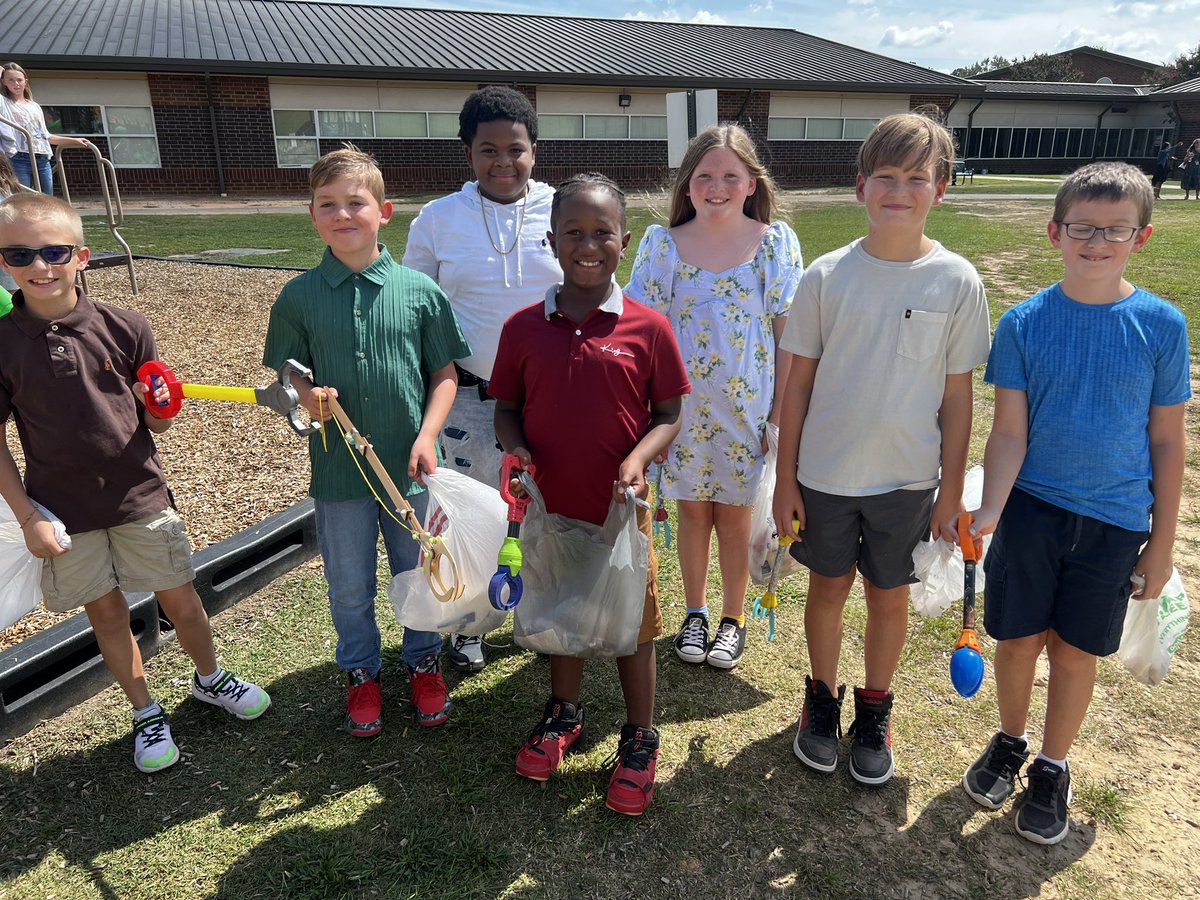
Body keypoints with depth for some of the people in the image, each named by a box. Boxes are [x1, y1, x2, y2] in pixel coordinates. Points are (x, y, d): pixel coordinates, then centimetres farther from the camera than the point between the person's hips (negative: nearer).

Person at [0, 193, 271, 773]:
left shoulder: (124, 328, -7)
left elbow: (156, 424, 0)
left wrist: (162, 405, -22)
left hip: (141, 499, 0)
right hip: (64, 513, 0)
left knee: (181, 602, 9)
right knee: (106, 614, 13)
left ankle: (209, 678, 37)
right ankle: (146, 714, 33)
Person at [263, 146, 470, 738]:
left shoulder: (419, 290, -5)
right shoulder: (298, 297, -3)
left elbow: (444, 375, 0)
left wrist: (427, 437, -12)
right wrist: (308, 398, -18)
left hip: (410, 467, 0)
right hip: (338, 468, 1)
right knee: (349, 586, 16)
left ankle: (424, 663, 41)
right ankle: (361, 674, 40)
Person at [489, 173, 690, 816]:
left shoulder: (647, 328, -9)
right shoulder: (523, 328, -4)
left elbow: (669, 414, -3)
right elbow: (507, 409, 5)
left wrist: (638, 459, -20)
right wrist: (515, 450, -15)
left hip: (620, 511, -2)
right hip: (549, 508, 2)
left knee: (633, 624, 12)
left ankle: (639, 740, 33)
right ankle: (564, 713, 46)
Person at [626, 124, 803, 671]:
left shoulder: (776, 242, -4)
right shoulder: (664, 245, -3)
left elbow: (787, 335, -3)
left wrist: (780, 414, -4)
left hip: (745, 409, -1)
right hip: (682, 406, 1)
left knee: (734, 515, 12)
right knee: (692, 513, 13)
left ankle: (733, 619, 31)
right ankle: (694, 614, 34)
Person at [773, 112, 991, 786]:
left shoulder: (958, 283, -7)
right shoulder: (827, 276, -6)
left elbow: (957, 395, -1)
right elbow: (799, 382, -2)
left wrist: (953, 489, 0)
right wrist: (786, 478, -2)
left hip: (909, 478, 0)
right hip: (825, 472, 0)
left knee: (890, 597, 14)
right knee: (829, 586, 16)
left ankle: (875, 708, 38)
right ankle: (823, 698, 39)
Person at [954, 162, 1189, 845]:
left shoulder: (1162, 325, -6)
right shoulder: (1024, 324, -7)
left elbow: (1167, 442, -1)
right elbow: (1009, 431, -8)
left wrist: (1162, 544, 2)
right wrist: (989, 512, -22)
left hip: (1114, 522, 0)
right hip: (1031, 508, 0)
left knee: (1074, 651, 11)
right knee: (1019, 639, 11)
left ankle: (1053, 769, 34)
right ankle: (1010, 743, 38)